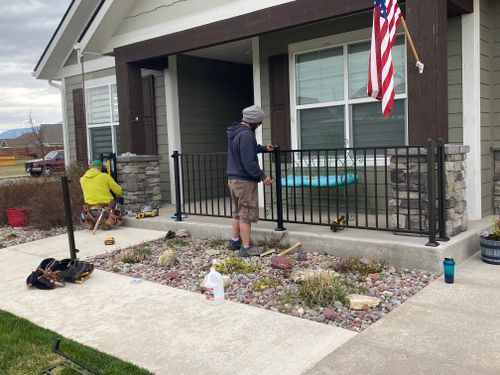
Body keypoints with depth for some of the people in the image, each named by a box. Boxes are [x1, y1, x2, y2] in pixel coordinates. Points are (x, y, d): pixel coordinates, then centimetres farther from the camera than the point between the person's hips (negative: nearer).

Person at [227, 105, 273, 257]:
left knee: (237, 212, 20)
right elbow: (249, 162, -24)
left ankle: (234, 241, 30)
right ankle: (246, 247, 5)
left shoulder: (235, 131, 11)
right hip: (245, 181, -10)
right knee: (246, 214, -2)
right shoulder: (246, 135, -21)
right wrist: (262, 176, -16)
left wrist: (263, 148, 33)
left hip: (233, 178, 10)